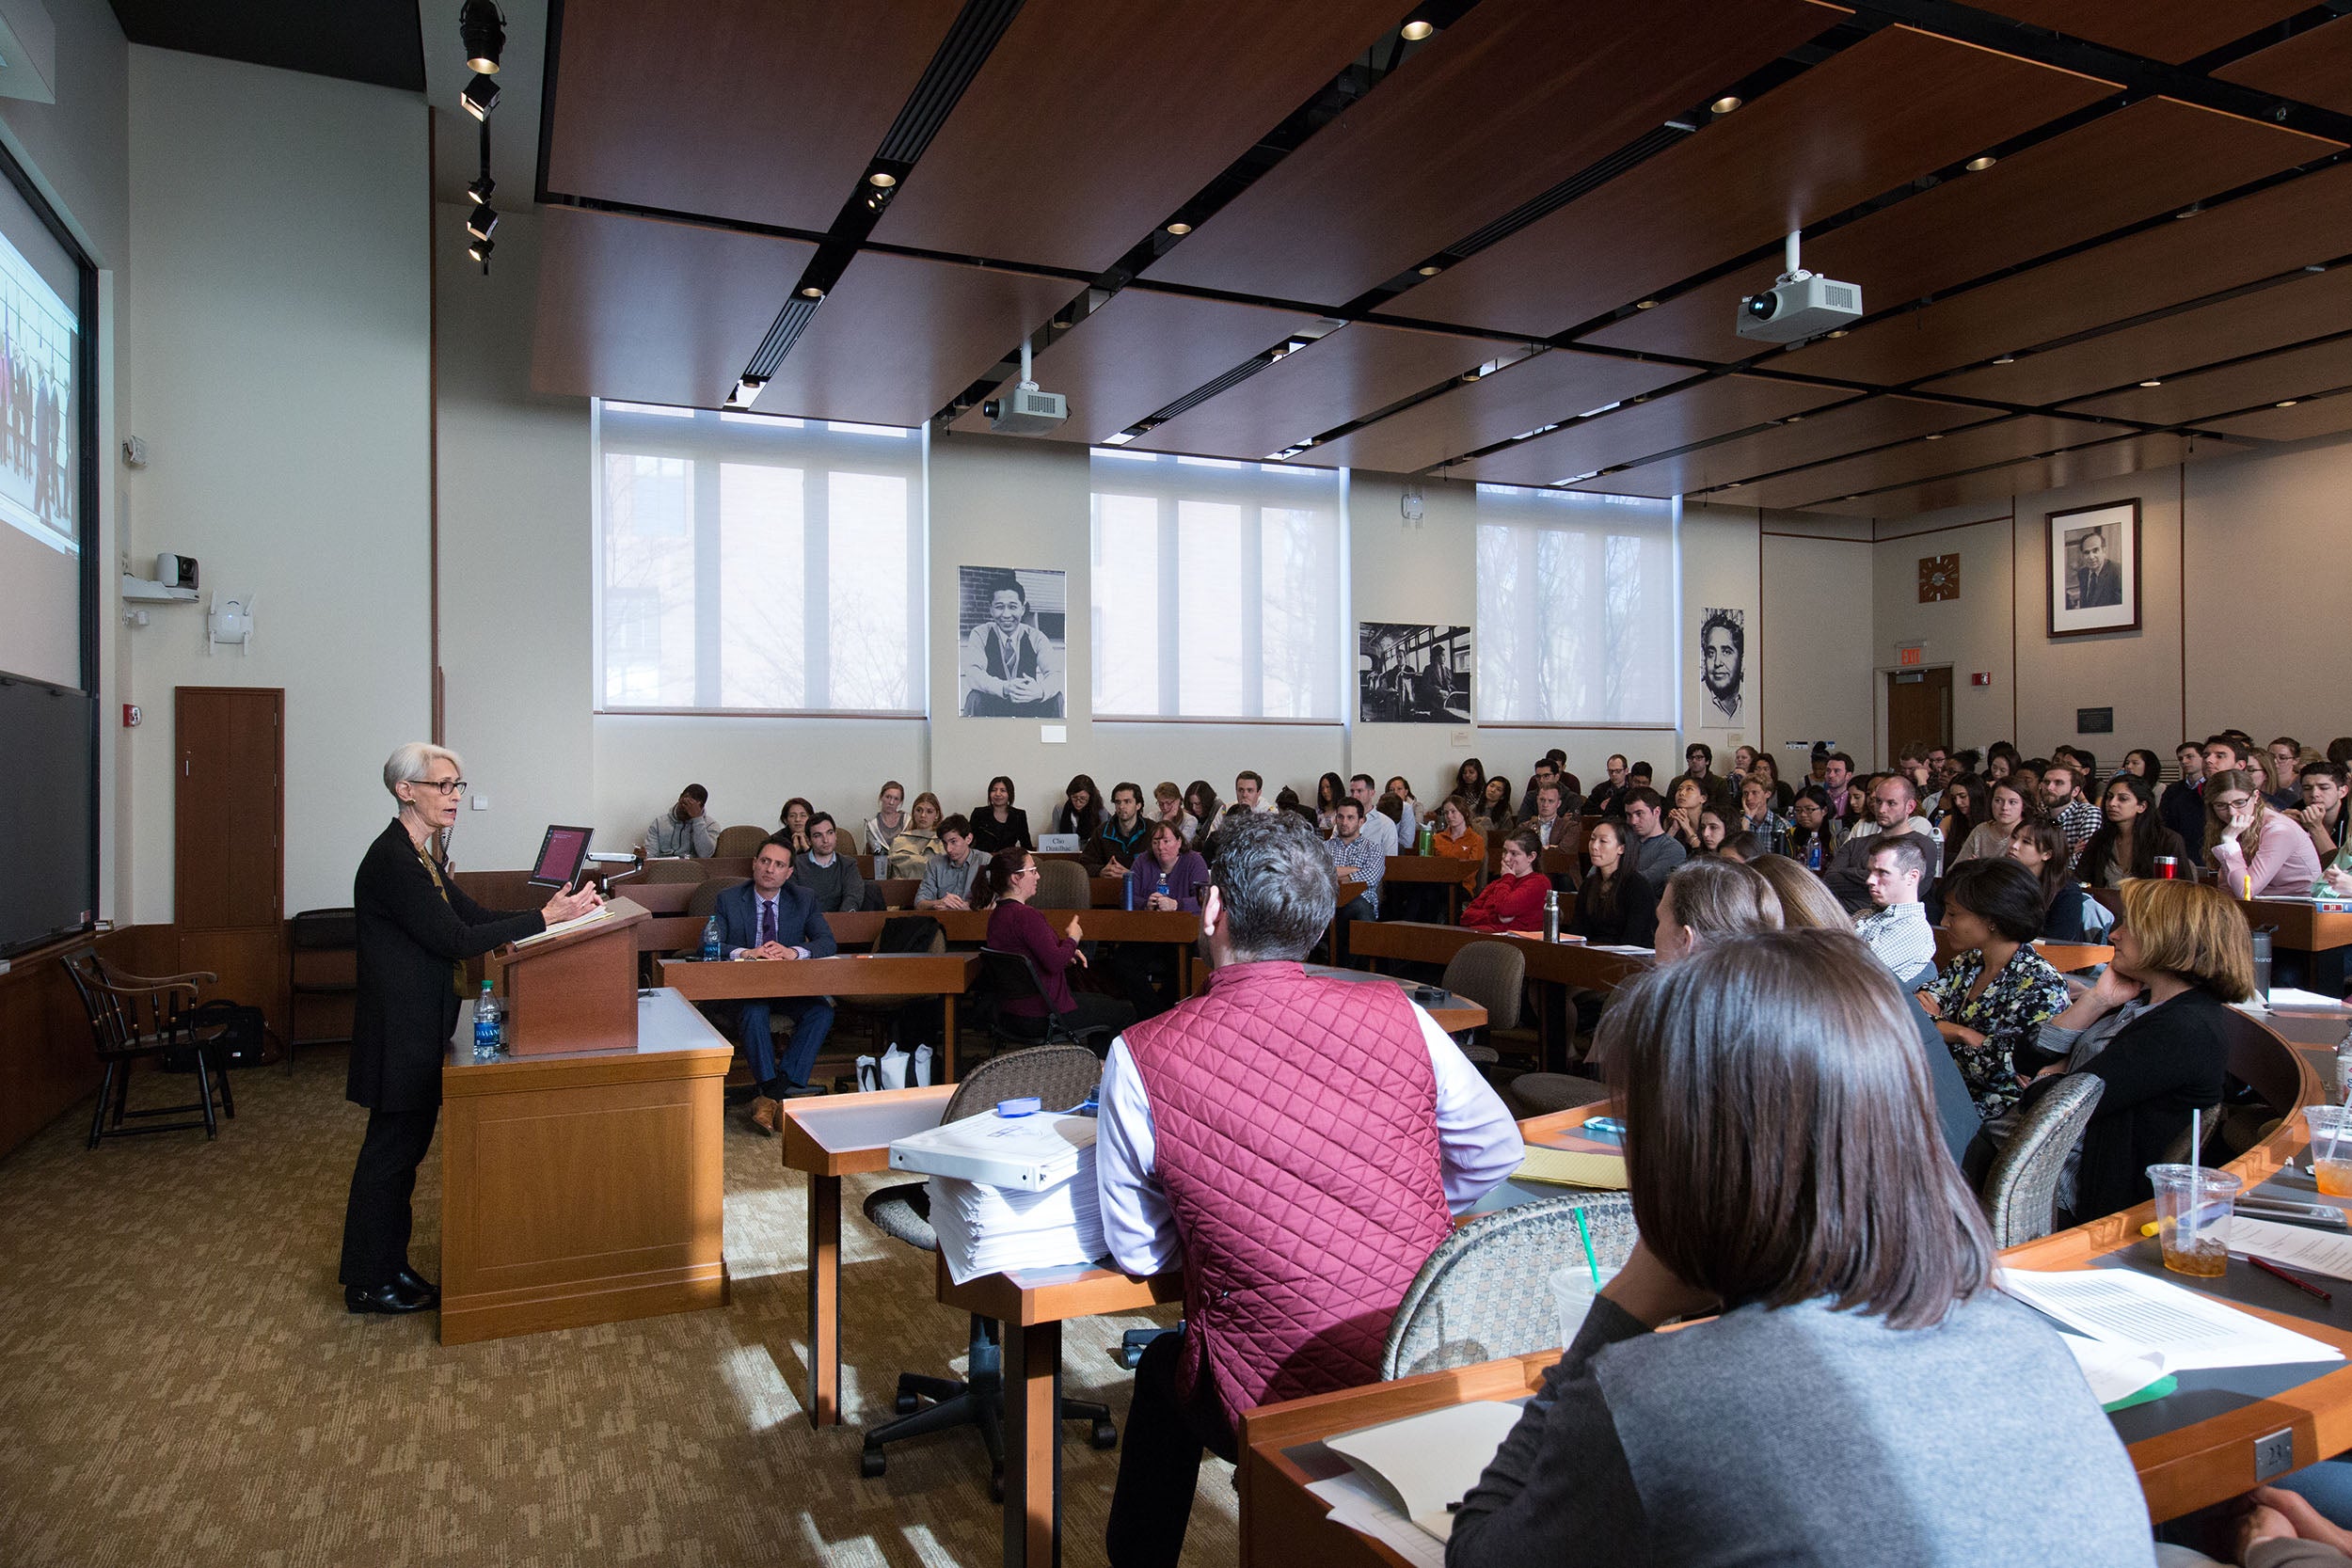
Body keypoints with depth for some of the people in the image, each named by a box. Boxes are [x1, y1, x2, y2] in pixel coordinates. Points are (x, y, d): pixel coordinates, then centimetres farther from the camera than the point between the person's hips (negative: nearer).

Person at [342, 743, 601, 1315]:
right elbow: (454, 940, -24)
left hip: (419, 1026, 10)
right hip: (399, 1028, -10)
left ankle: (388, 1266, 28)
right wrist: (544, 919, -24)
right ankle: (368, 1283, 16)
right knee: (391, 1147, 2)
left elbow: (474, 915, 7)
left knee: (402, 1146, 17)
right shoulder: (391, 859, -21)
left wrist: (552, 909, -5)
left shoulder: (419, 856, 10)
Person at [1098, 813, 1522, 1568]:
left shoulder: (1141, 1058, -13)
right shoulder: (1397, 1016, -8)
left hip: (1279, 1407, -2)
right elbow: (1495, 1151, 8)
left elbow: (1137, 1253, -1)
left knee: (1164, 1366, 30)